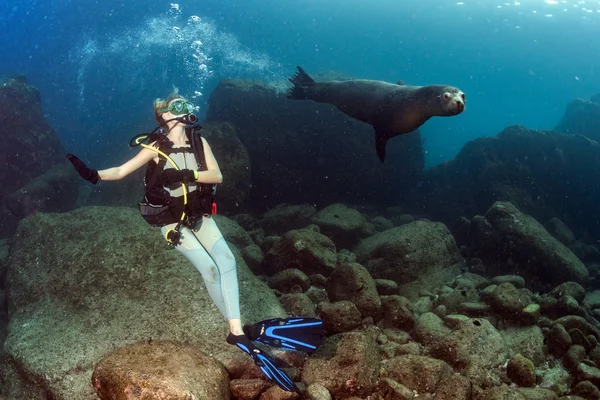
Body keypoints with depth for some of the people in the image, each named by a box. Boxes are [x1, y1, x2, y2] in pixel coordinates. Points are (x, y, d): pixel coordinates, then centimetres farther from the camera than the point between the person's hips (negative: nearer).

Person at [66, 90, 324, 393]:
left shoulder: (199, 142, -1)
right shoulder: (156, 148, -12)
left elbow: (217, 176, -10)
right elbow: (121, 171, -16)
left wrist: (187, 175, -26)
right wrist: (94, 175, -34)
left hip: (199, 215, 5)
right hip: (172, 221, -5)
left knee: (227, 260, -16)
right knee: (209, 268, -17)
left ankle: (237, 331, -19)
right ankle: (245, 331, -9)